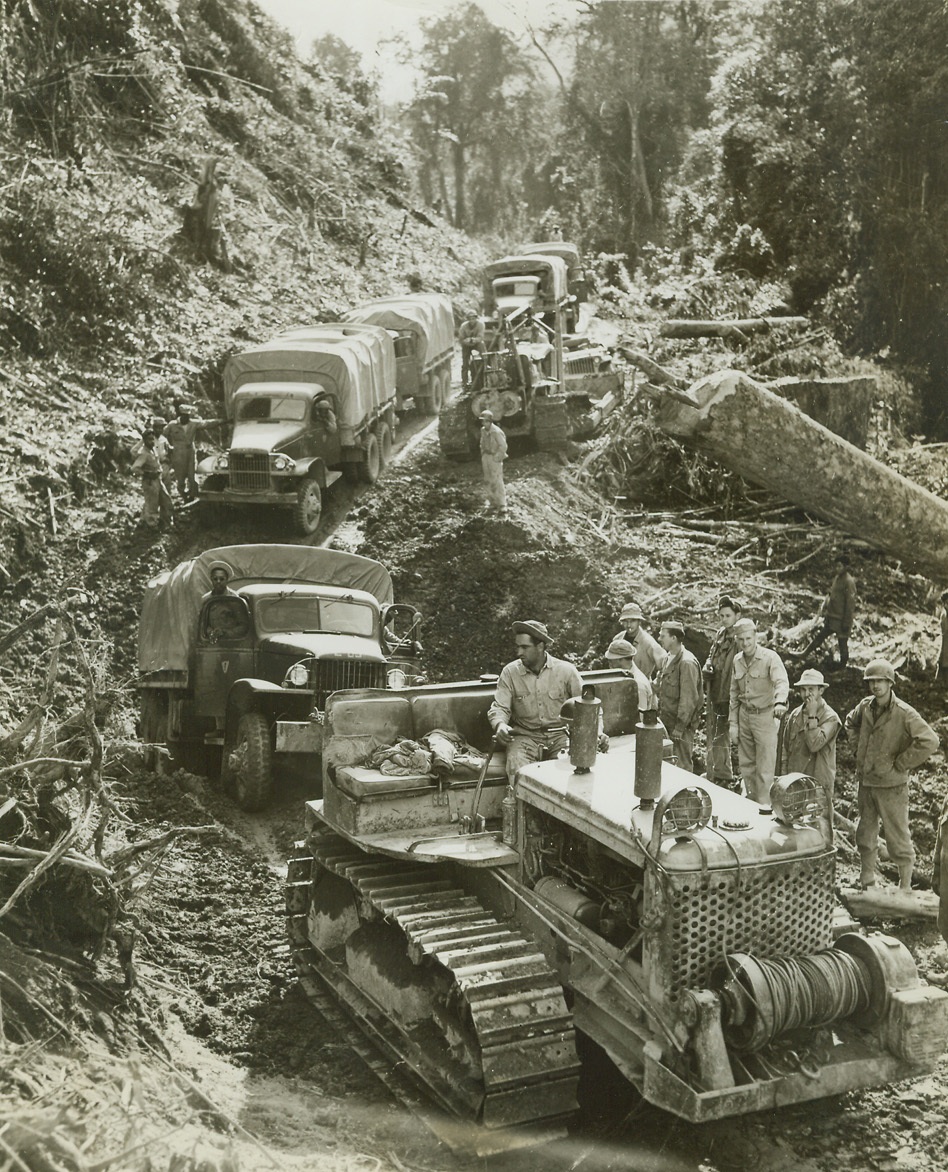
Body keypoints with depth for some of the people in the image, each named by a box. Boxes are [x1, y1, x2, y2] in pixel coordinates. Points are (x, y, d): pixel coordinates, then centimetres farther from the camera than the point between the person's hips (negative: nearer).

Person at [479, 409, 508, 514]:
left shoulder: (497, 432, -19)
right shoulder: (483, 430, 5)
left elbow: (503, 446, -16)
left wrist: (496, 458, -14)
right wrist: (483, 456, 12)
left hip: (495, 458, -7)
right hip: (486, 457, 7)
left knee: (497, 481, -9)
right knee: (488, 481, 9)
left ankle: (502, 505, -6)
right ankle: (492, 502, 17)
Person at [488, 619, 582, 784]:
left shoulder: (566, 670, 1)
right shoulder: (510, 672, 2)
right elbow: (499, 708, 0)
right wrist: (500, 725, -22)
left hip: (560, 734, 0)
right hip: (525, 736, 0)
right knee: (517, 768, -31)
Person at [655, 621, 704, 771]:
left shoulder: (687, 663, -18)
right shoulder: (668, 658, 11)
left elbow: (689, 699, -19)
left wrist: (680, 727, -19)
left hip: (682, 724, -8)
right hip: (666, 719, 8)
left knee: (683, 766, 0)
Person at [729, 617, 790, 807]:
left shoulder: (770, 657, -13)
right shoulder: (737, 660, 6)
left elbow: (782, 682, -29)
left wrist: (780, 701, -49)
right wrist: (732, 723, 9)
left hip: (765, 715, -6)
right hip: (744, 715, 6)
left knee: (765, 767, -4)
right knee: (746, 764, 13)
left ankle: (764, 805, 4)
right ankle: (751, 801, 27)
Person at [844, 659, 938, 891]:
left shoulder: (904, 713, -16)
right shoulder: (865, 706, 2)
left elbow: (930, 741, -26)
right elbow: (850, 722, 25)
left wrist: (900, 764, -19)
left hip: (891, 786, -6)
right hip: (865, 782, 6)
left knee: (898, 839, 2)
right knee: (865, 836, 16)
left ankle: (905, 888, 13)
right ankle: (866, 884, 29)